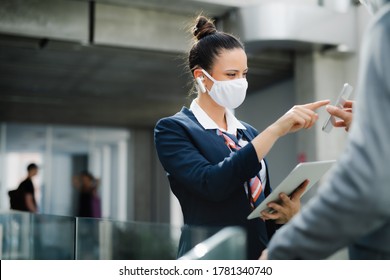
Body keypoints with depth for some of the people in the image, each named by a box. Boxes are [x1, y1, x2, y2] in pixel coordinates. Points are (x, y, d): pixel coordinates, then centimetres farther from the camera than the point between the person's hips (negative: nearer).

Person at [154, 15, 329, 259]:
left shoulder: (248, 133, 11)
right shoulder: (173, 129, -7)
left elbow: (264, 201, 13)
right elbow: (211, 183, -23)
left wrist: (287, 211, -9)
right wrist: (276, 129, -25)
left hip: (260, 254, 5)